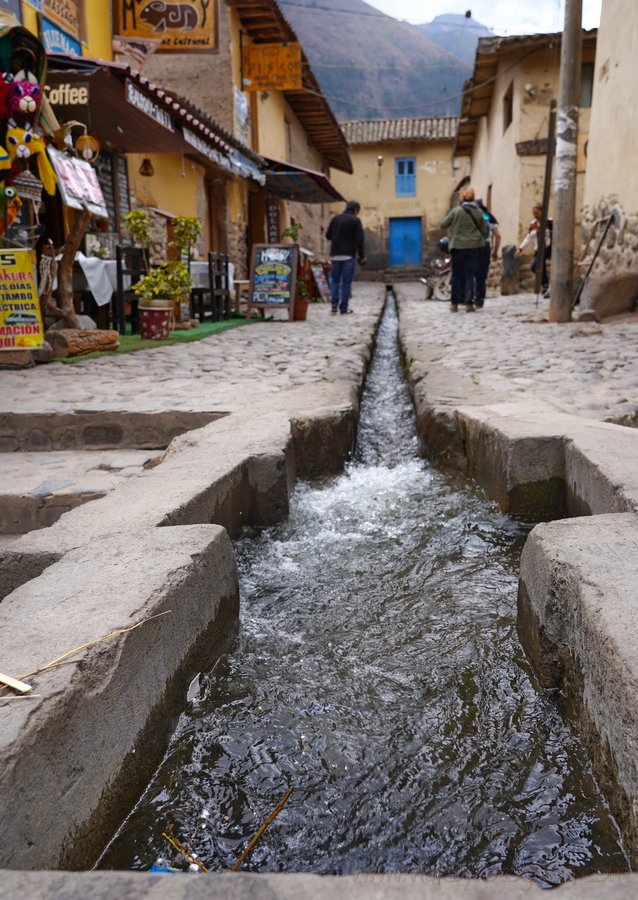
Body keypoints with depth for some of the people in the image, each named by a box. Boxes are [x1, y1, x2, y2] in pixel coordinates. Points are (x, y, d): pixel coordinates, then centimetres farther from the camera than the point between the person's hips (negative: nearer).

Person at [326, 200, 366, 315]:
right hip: (348, 255, -3)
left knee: (335, 280, 12)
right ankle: (343, 308, 2)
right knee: (346, 282, 2)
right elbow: (359, 240, -10)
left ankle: (334, 307, 1)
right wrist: (361, 256, -3)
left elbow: (328, 235, 10)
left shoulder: (335, 218, 7)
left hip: (335, 255, 3)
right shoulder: (355, 220, -4)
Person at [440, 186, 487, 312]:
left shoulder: (456, 211, -7)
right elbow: (484, 230, 6)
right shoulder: (478, 212, -1)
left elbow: (443, 225, 0)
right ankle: (469, 303, -2)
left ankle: (455, 303, 13)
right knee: (470, 275, 4)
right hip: (474, 246, 1)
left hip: (458, 246, -1)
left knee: (457, 275, 9)